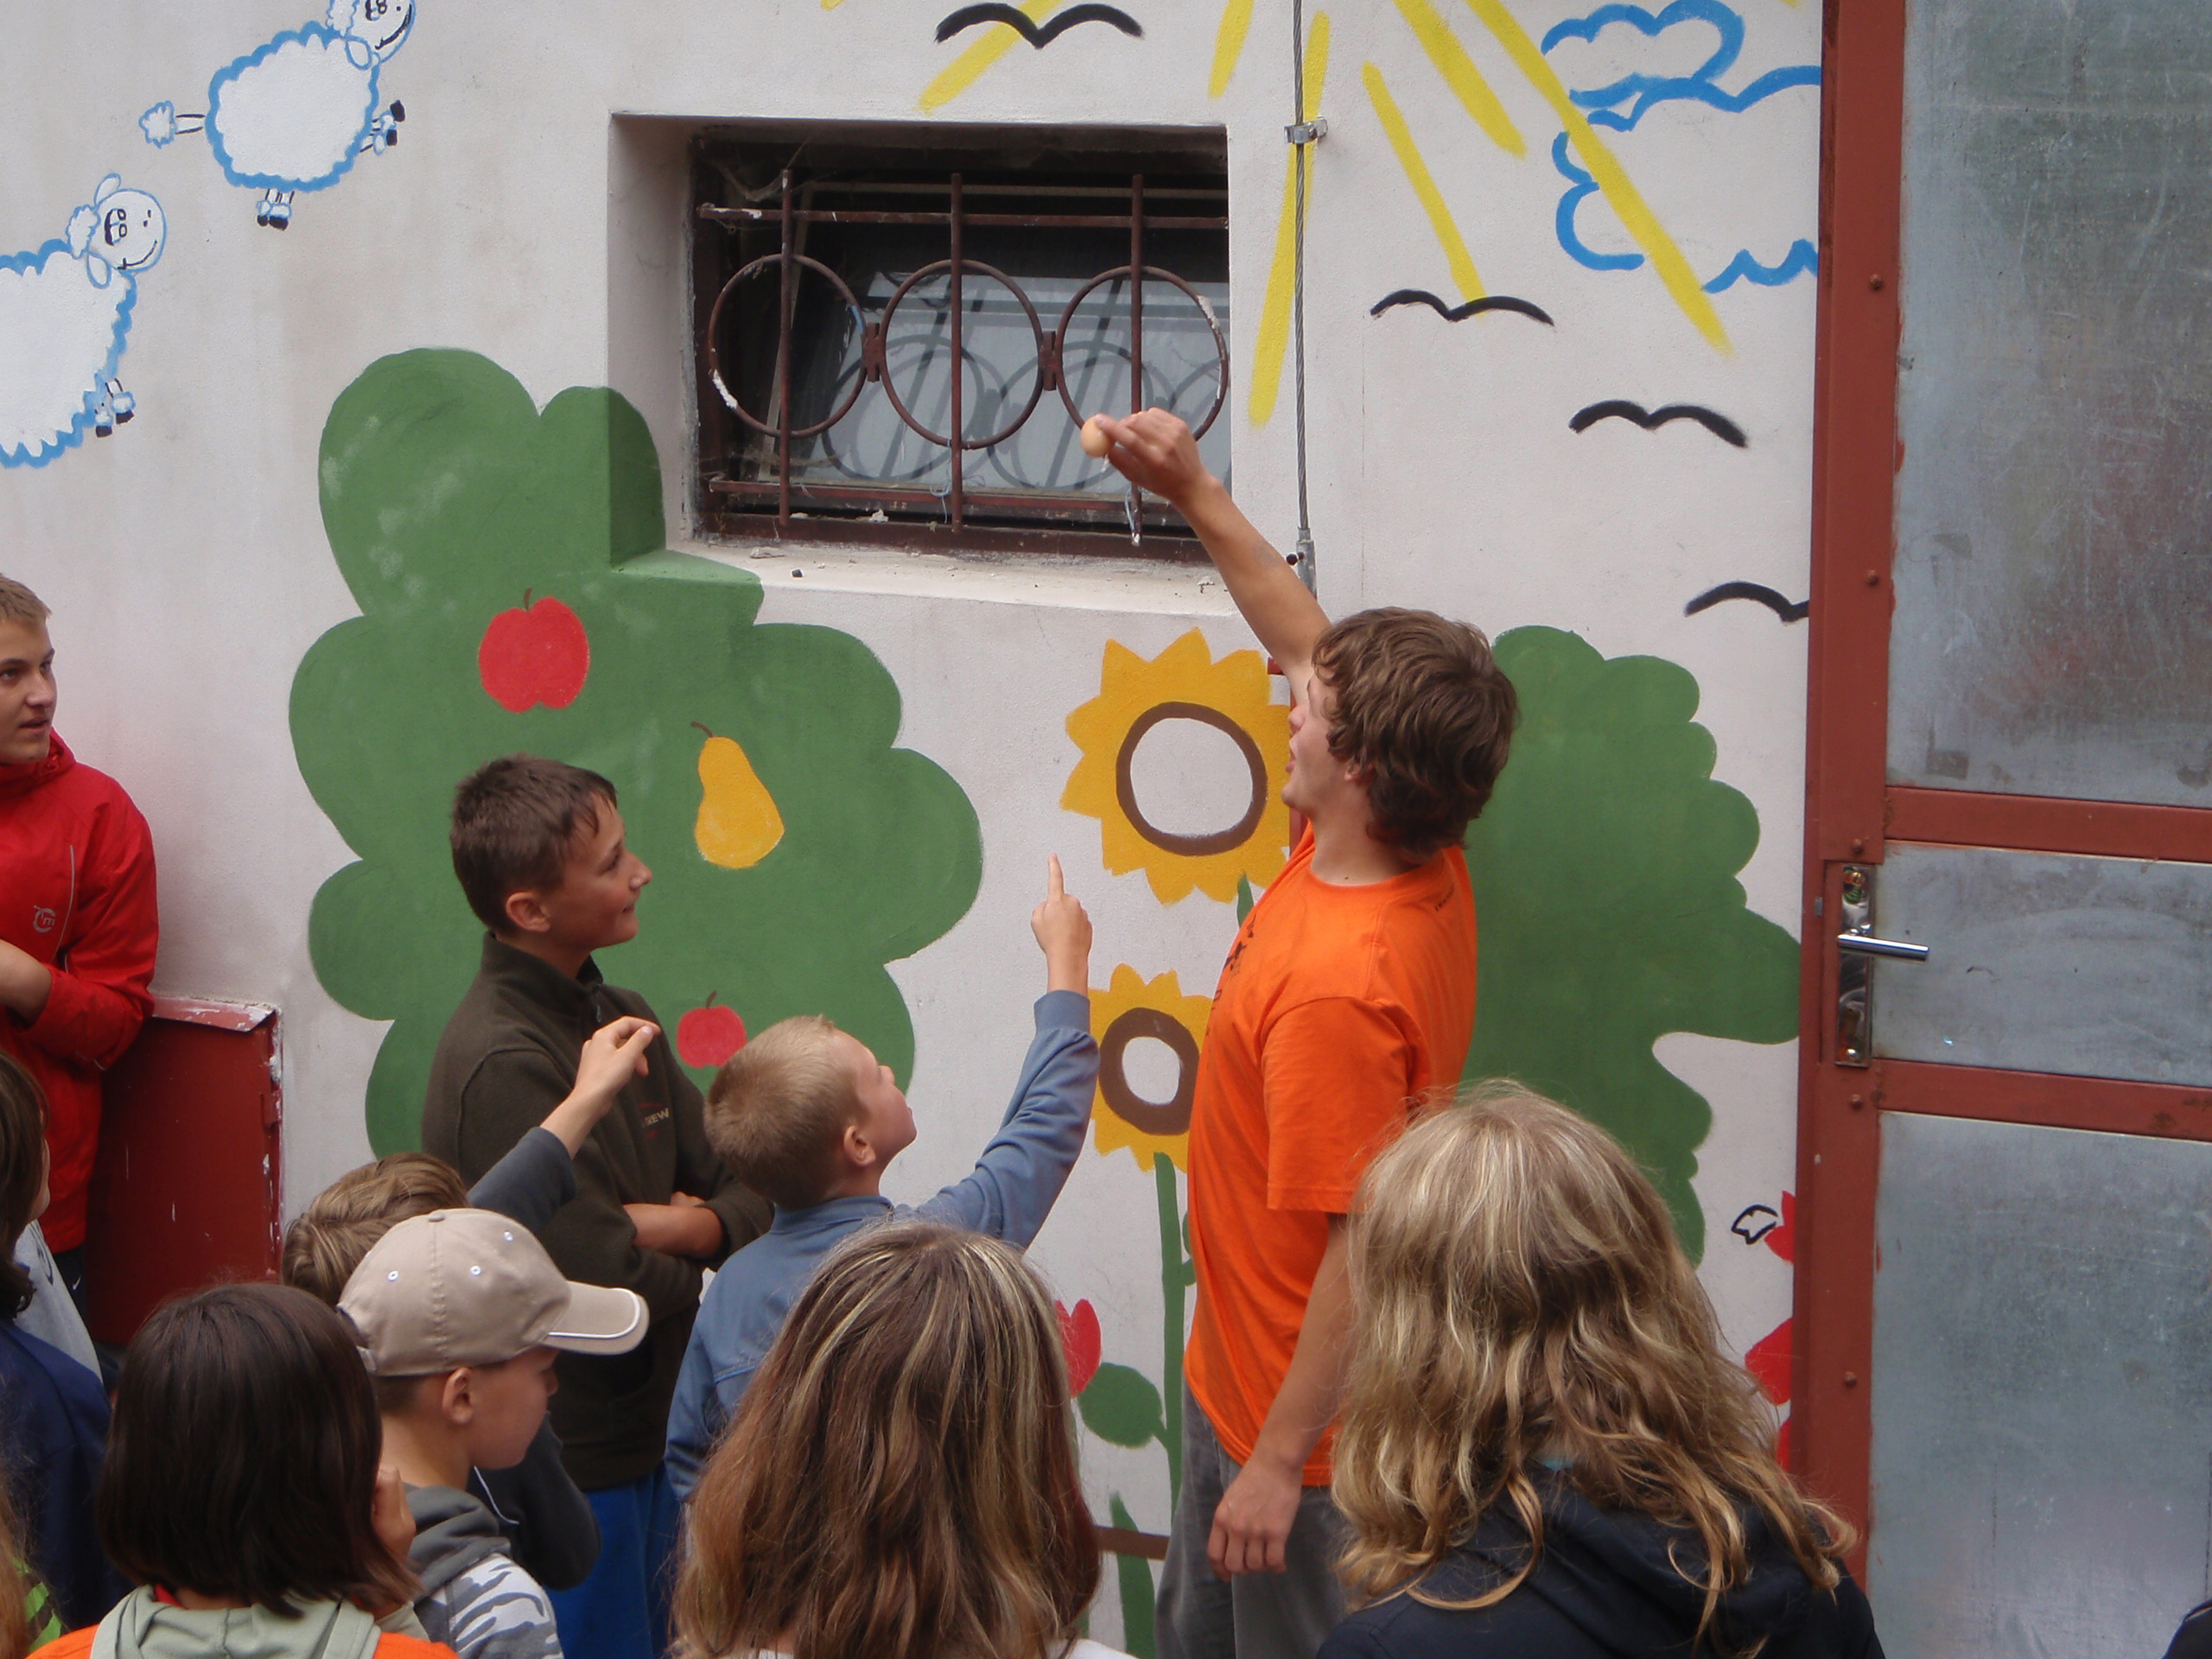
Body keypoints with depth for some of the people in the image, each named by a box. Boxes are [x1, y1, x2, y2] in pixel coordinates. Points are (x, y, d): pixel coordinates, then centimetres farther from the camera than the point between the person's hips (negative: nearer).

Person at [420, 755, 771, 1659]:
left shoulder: (619, 1018, 7)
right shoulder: (502, 1064, -23)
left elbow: (752, 1194, 7)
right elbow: (608, 1285, -24)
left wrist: (677, 1227, -14)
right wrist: (692, 1264, -3)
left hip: (644, 1442, 9)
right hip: (567, 1470, -9)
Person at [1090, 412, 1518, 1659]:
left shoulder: (1335, 990, -33)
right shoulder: (1420, 868, -6)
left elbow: (1358, 1253, -30)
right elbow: (1305, 640, 11)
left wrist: (1279, 1464, -24)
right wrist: (1197, 496, 11)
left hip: (1299, 1417, -10)